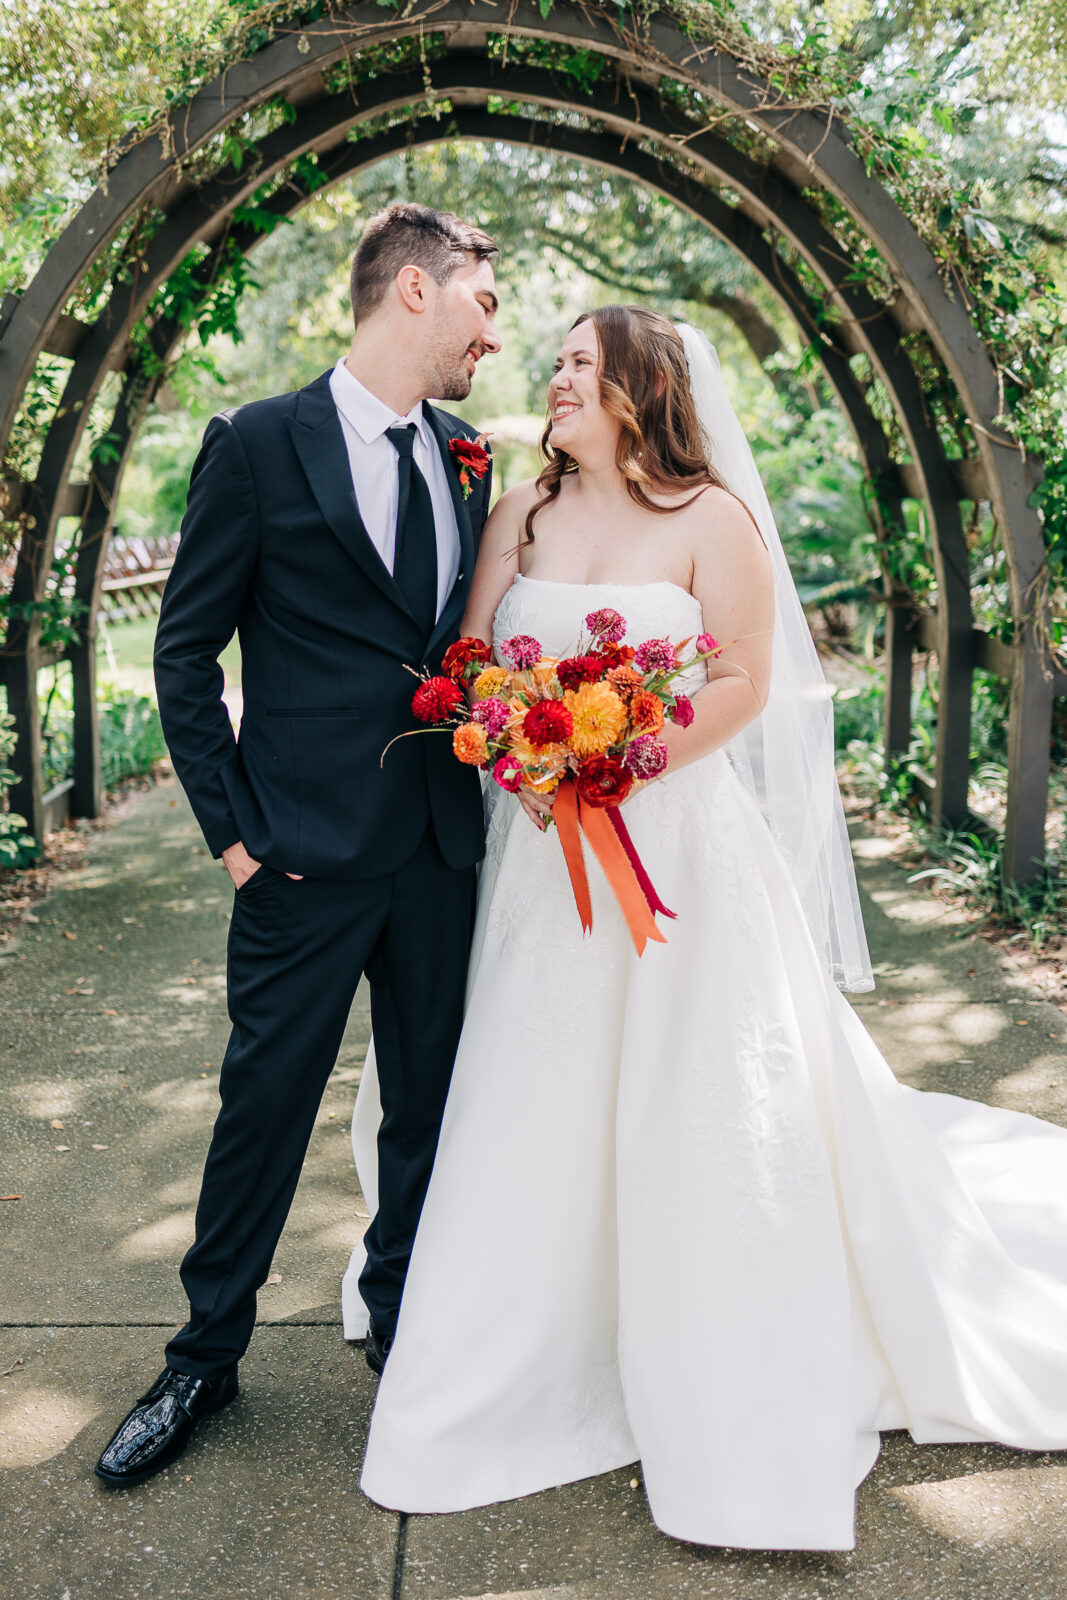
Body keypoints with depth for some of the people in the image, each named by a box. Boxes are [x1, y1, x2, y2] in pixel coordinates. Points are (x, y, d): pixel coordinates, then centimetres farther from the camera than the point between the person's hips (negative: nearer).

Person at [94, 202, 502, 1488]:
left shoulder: (465, 460, 9)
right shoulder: (259, 444, -6)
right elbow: (185, 650, -4)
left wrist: (485, 777, 8)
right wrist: (231, 824, -7)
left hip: (441, 846, 5)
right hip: (309, 850, -5)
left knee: (429, 1098, 14)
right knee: (266, 1101, 6)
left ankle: (401, 1326, 35)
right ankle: (206, 1356, 26)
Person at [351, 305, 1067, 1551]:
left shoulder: (711, 518, -3)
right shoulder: (522, 515, 9)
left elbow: (745, 682, -8)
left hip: (681, 845, -3)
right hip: (545, 850, 4)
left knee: (696, 1112, 3)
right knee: (536, 1110, 7)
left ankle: (730, 1407, 22)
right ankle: (527, 1377, 24)